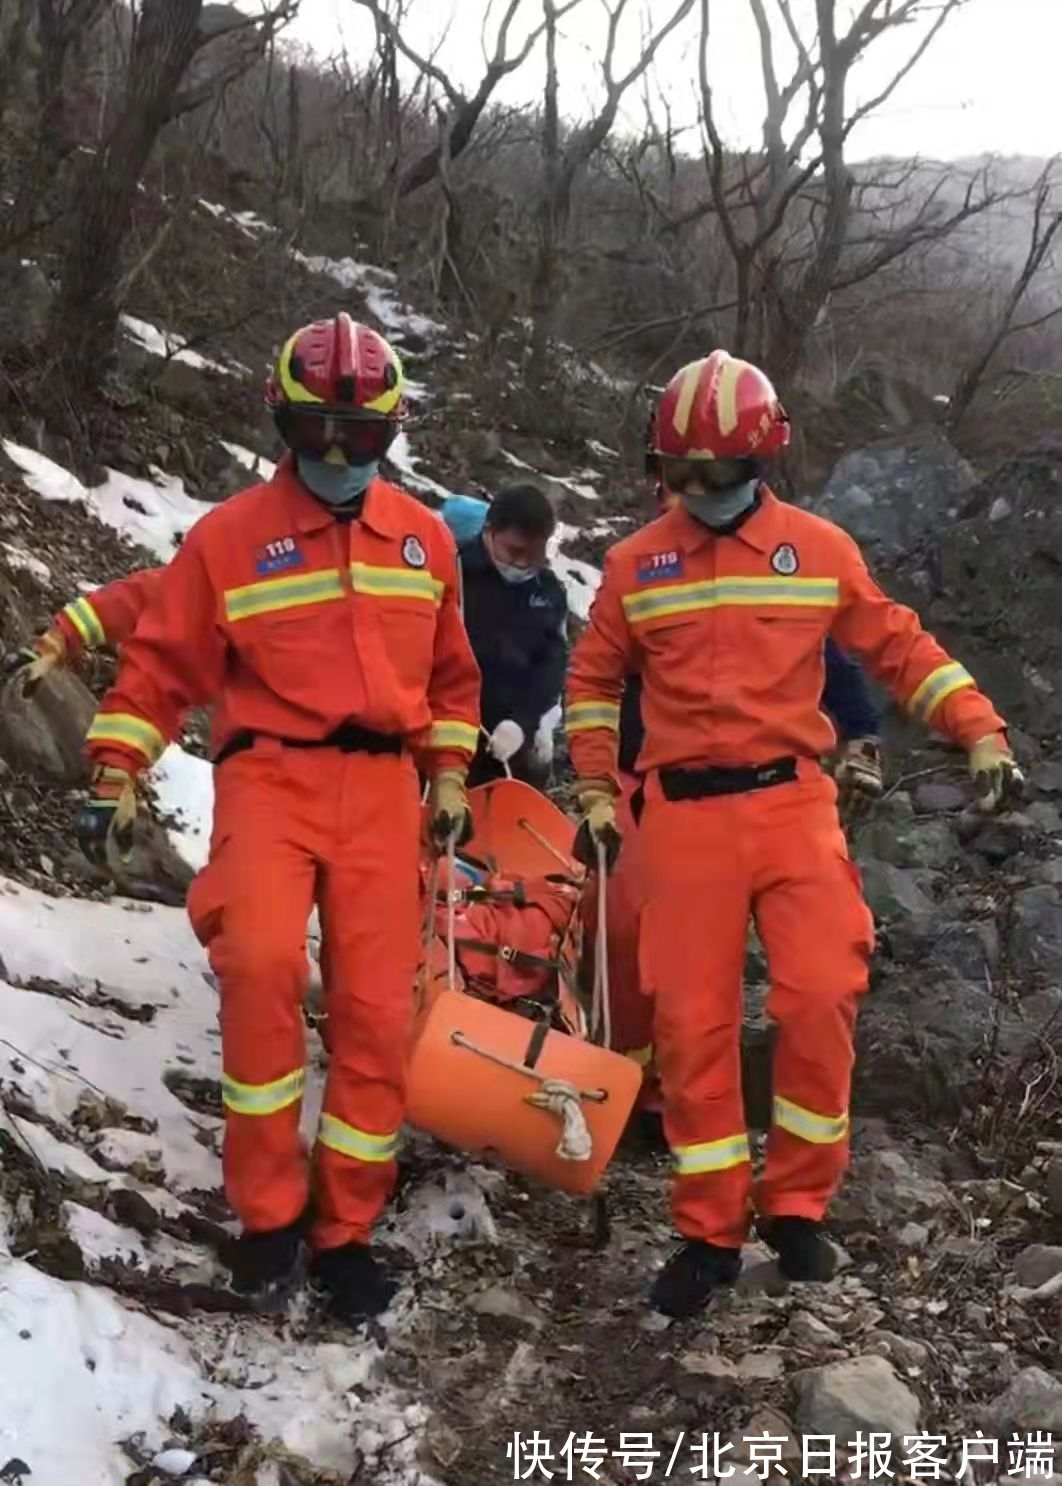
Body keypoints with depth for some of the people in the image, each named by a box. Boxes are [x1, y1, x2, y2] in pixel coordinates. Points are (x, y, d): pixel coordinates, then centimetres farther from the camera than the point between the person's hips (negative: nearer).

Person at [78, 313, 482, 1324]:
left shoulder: (424, 537, 13)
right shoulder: (230, 536, 1)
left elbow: (450, 670, 22)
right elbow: (161, 662, 4)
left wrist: (450, 778, 16)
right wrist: (116, 777, -4)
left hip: (380, 787, 3)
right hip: (271, 776, -3)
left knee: (377, 1011, -2)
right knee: (262, 962, -28)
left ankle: (344, 1230, 16)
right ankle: (268, 1209, -8)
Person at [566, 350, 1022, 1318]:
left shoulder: (820, 549, 6)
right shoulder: (637, 564, 7)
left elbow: (899, 647, 8)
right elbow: (595, 680, 16)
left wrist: (981, 732, -2)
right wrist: (597, 795, 9)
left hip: (792, 803, 0)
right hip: (684, 813, 1)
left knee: (820, 1001, -12)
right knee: (693, 1024, 0)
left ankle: (797, 1204, 11)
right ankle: (710, 1232, 15)